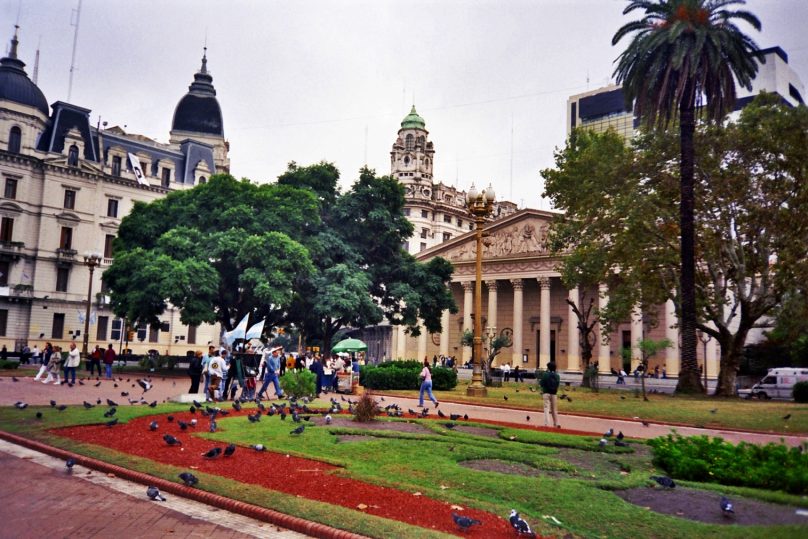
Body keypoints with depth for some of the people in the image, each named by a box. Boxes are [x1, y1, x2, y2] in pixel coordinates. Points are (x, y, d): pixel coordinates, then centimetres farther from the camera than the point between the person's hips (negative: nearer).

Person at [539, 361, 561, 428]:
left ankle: (547, 424, -16)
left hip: (546, 393, -4)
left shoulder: (545, 374, -9)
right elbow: (558, 384, 9)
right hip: (554, 394, 4)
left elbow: (541, 383, -8)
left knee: (547, 408, -5)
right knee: (554, 409, 14)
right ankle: (556, 424, 18)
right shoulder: (557, 376, 5)